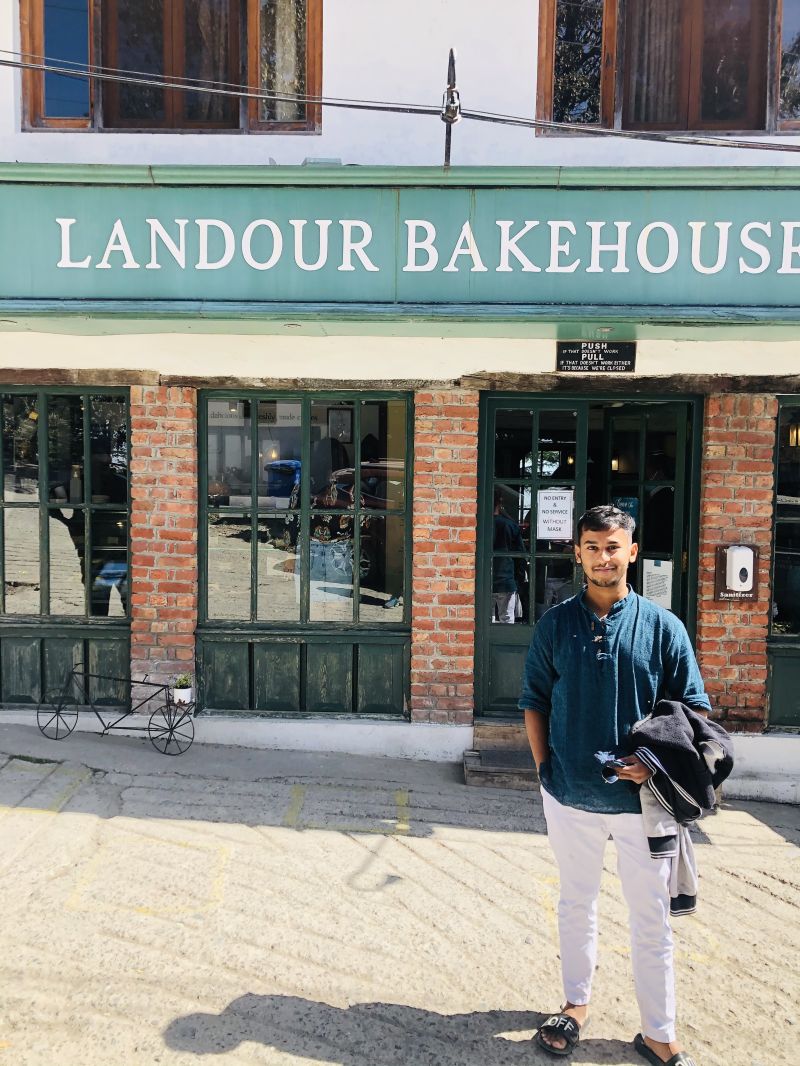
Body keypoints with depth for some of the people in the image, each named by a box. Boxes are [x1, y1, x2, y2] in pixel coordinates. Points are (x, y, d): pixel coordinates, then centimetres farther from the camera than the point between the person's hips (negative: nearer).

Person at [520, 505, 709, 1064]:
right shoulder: (555, 624, -1)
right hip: (570, 794, 2)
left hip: (641, 797, -1)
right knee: (576, 904, 19)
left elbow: (693, 709, -1)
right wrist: (545, 767, -1)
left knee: (652, 919, 10)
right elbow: (535, 702, 6)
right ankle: (576, 1005, 38)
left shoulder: (663, 626, -5)